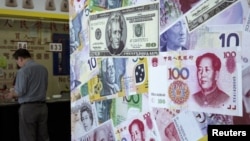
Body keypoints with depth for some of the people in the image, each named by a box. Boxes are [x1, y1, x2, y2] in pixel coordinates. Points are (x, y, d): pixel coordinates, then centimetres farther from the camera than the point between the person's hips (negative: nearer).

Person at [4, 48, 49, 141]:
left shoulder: (23, 70, -12)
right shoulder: (43, 69, 8)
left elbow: (20, 91, -17)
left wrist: (11, 94, 5)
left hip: (28, 108, -6)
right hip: (42, 106, 6)